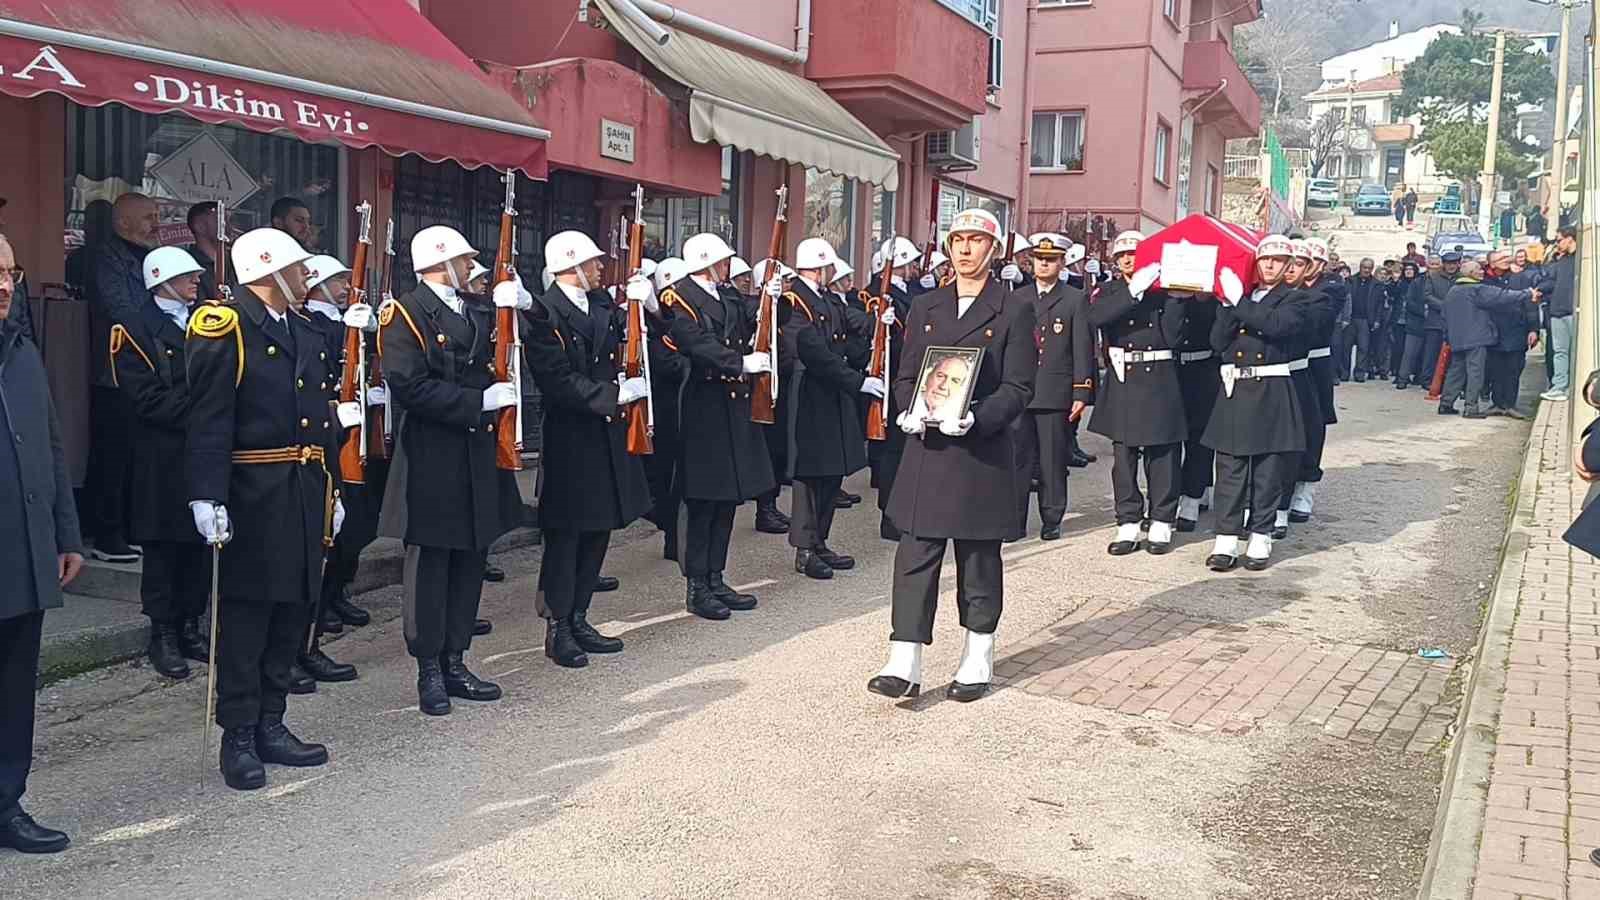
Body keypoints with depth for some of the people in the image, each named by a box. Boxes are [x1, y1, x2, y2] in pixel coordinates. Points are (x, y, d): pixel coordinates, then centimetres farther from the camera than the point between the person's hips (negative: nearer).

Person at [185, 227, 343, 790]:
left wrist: (331, 488, 17)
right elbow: (209, 421, -14)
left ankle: (270, 726, 22)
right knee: (246, 614, -1)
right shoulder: (225, 327, -7)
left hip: (306, 493, 8)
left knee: (293, 611, 11)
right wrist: (208, 496, -21)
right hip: (253, 495, -8)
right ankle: (238, 739, 9)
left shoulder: (305, 333, 17)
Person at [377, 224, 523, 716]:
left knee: (470, 560, 11)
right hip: (431, 459, -7)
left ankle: (455, 662, 22)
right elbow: (412, 388, -19)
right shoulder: (404, 314, -9)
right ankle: (429, 671, 12)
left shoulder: (480, 308, 13)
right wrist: (481, 401, -19)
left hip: (479, 455, 7)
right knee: (430, 564, 3)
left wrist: (523, 307, -4)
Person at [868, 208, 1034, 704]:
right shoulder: (925, 307, 11)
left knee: (979, 560, 9)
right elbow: (905, 375, 11)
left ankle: (977, 660, 24)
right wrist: (909, 412, -10)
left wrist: (976, 417, -21)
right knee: (915, 555, -1)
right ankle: (904, 665, 1)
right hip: (926, 449, 3)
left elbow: (1019, 387, -6)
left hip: (982, 453, -3)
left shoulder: (1013, 311, 0)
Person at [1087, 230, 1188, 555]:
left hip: (1160, 381, -1)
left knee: (1162, 454, 3)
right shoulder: (1109, 292, 7)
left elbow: (1172, 335, -5)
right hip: (1122, 382, 1)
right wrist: (1134, 289, -23)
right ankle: (1128, 525, 12)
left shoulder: (1163, 291, 6)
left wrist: (1175, 298, -14)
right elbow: (1096, 317, -17)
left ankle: (1162, 523, 14)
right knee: (1124, 455, 4)